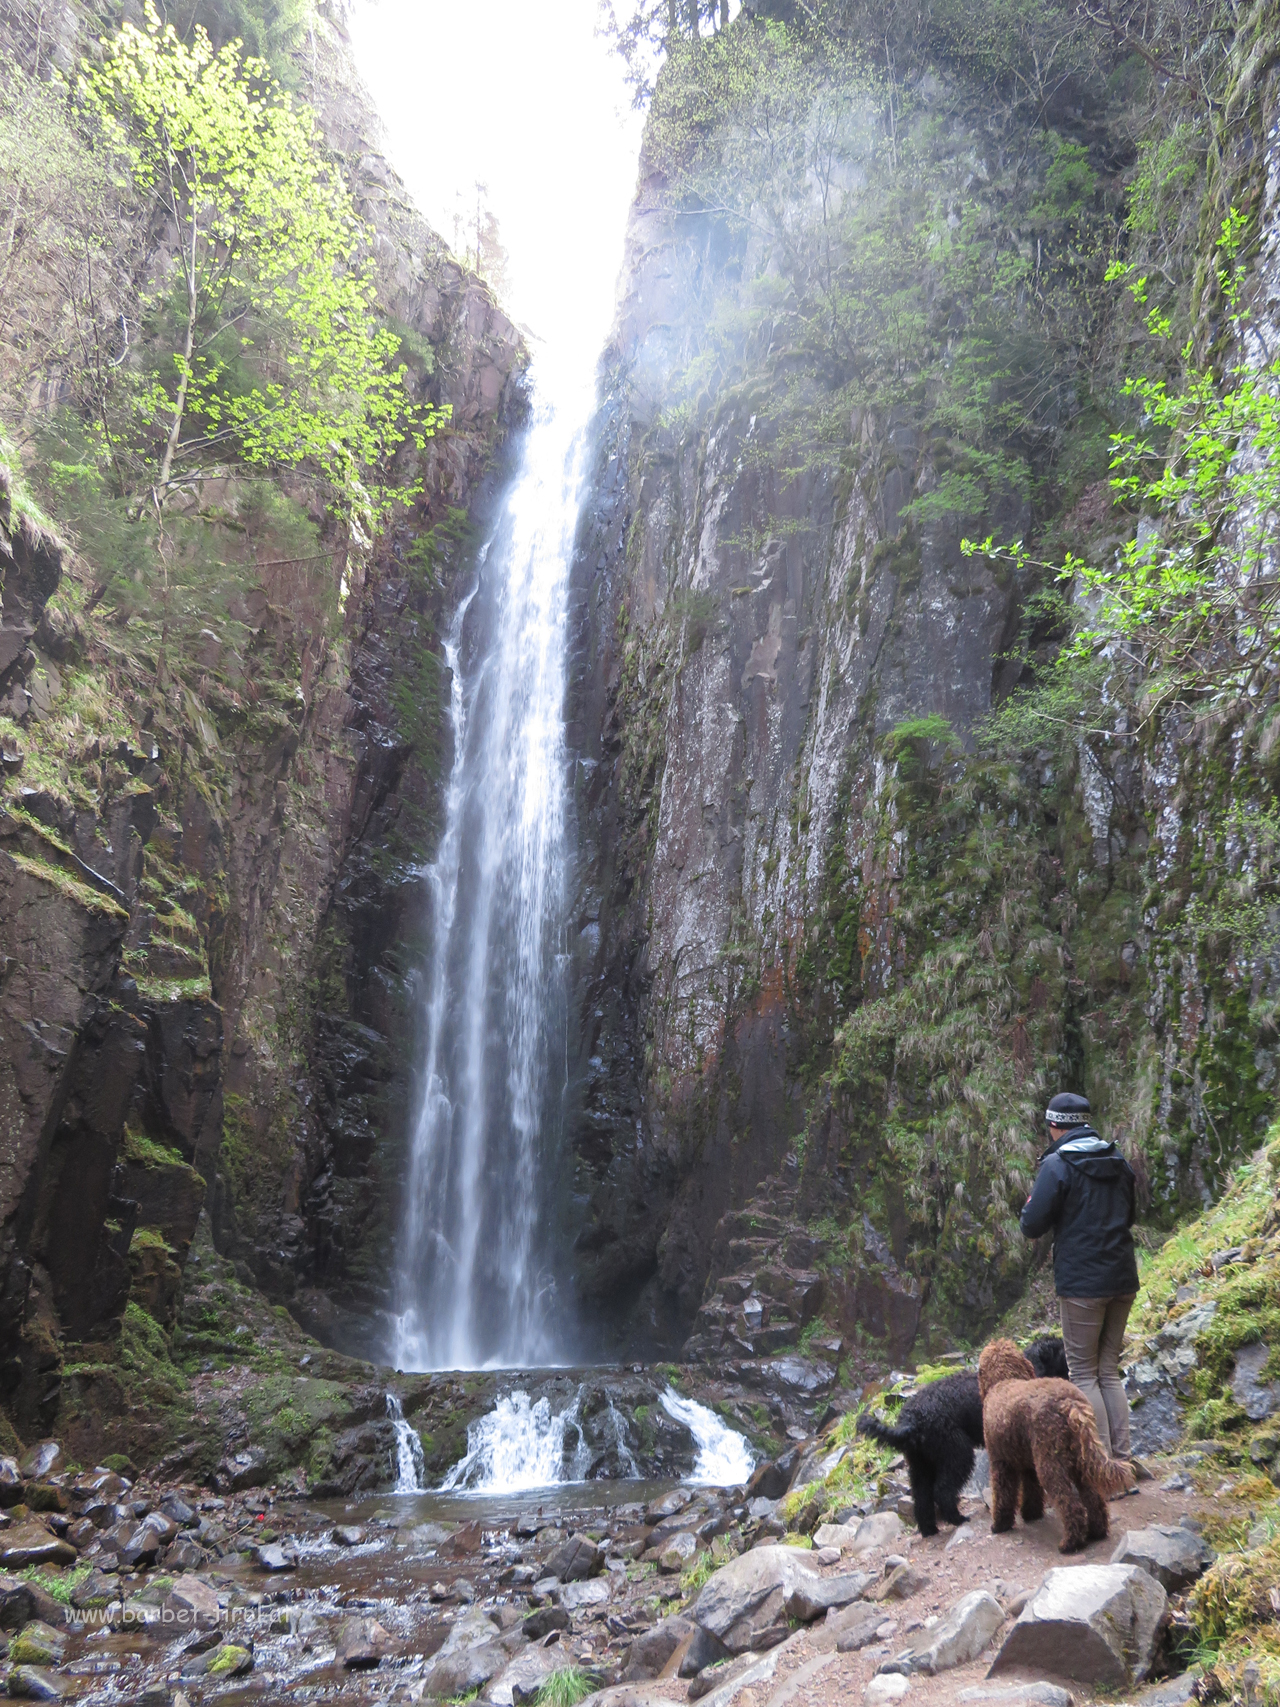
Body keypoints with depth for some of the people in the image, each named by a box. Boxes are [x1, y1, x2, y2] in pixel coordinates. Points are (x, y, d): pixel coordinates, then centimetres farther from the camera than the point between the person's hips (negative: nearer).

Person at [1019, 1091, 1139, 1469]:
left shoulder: (1057, 1164, -13)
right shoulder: (1119, 1162, 9)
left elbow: (1032, 1226, -12)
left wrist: (1028, 1207, 8)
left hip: (1081, 1282, -6)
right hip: (1123, 1279, 6)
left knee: (1084, 1373, 3)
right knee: (1109, 1370, 15)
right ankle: (1123, 1462, 15)